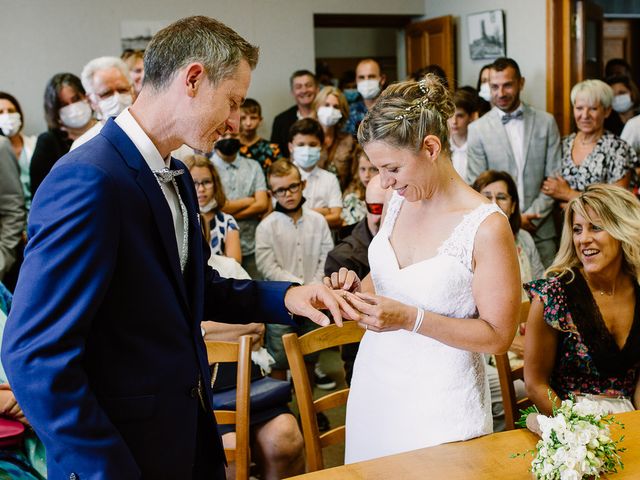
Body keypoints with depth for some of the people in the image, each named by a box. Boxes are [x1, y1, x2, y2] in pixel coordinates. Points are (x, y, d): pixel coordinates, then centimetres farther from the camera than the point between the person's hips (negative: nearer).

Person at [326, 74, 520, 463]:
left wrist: (411, 319, -24)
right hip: (375, 381, 6)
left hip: (437, 398, -6)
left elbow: (498, 336, -16)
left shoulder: (487, 227, -20)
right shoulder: (398, 201, 0)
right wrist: (360, 289, -7)